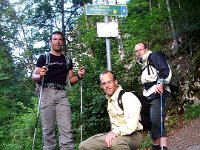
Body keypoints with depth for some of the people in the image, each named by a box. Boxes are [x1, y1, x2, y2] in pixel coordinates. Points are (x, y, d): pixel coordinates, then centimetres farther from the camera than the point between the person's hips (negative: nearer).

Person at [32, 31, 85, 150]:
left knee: (67, 129, -8)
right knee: (48, 129, -2)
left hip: (62, 94, 2)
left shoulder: (67, 60, 20)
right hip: (47, 93, -2)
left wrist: (79, 76, -2)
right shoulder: (44, 57, 11)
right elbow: (34, 77, 7)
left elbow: (71, 80, 19)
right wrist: (40, 75, -16)